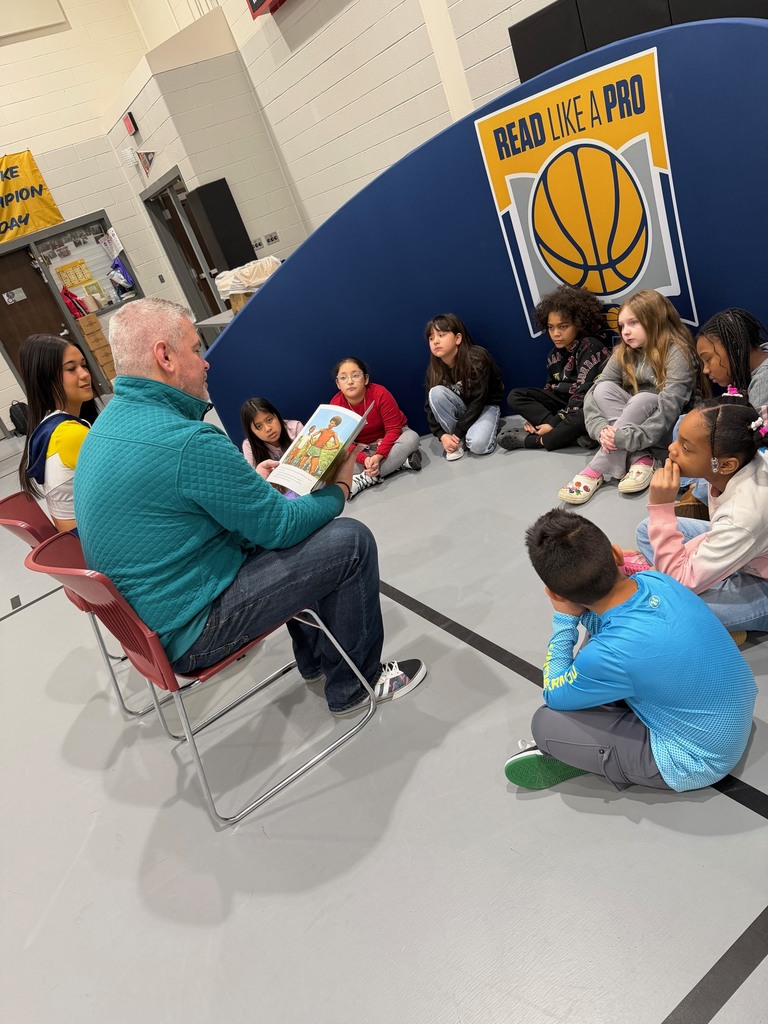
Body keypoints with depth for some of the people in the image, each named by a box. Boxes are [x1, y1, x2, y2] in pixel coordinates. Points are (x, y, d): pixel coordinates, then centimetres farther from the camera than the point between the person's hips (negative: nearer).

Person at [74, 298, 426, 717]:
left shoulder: (108, 422, 4)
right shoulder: (187, 442, -27)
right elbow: (279, 526, -17)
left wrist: (252, 483, 11)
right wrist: (339, 489, 0)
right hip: (191, 633, -10)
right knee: (352, 542, -8)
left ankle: (315, 657, 35)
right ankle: (353, 686, 11)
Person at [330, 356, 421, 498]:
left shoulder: (380, 394, -24)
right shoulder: (335, 405, -18)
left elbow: (394, 429, -24)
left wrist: (378, 456, -39)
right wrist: (364, 459, -38)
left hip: (389, 440, -1)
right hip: (361, 448, 1)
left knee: (411, 438, -32)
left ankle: (366, 478, -35)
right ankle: (400, 462, -26)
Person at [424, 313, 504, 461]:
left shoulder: (476, 359, -24)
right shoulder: (434, 370, -10)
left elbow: (478, 401, -25)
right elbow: (430, 406, -10)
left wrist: (458, 432, -26)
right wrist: (442, 435, -25)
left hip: (485, 406, -4)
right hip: (461, 408, 4)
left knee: (477, 445, -35)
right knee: (436, 392, -28)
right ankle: (458, 442, -15)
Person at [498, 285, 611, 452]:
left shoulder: (591, 347, -16)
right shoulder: (555, 355, 6)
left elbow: (584, 392, -23)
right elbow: (550, 389, 9)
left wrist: (554, 422, -25)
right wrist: (534, 417, -10)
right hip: (565, 401, 8)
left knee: (582, 418, -42)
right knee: (515, 397, -4)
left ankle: (530, 440, -22)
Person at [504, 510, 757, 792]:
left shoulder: (612, 654, -35)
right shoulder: (656, 579, -16)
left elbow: (554, 695, -12)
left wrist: (564, 617, -13)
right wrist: (581, 612, -12)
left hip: (694, 763, -7)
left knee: (545, 722, -9)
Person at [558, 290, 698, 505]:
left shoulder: (677, 352, -18)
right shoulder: (623, 353, -1)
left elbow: (668, 410, -29)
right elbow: (593, 394, -11)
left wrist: (625, 437, -37)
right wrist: (601, 429, -29)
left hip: (669, 429, -5)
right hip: (633, 417, 5)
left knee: (643, 399, -33)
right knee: (604, 388, -20)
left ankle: (597, 470, -31)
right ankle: (639, 459, -26)